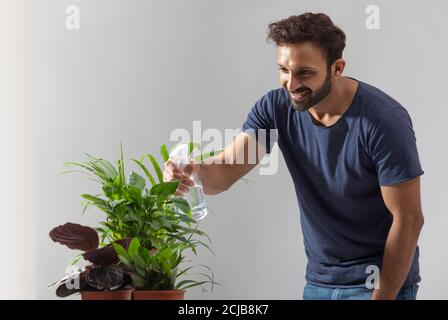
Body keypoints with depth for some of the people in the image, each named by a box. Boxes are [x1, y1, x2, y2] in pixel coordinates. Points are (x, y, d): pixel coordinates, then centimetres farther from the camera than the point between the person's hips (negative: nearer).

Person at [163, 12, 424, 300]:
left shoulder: (383, 120, -21)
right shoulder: (276, 107, -7)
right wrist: (191, 170, -36)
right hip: (319, 280, 5)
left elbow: (408, 219, -17)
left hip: (385, 281, -5)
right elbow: (226, 170, -14)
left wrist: (382, 296, -18)